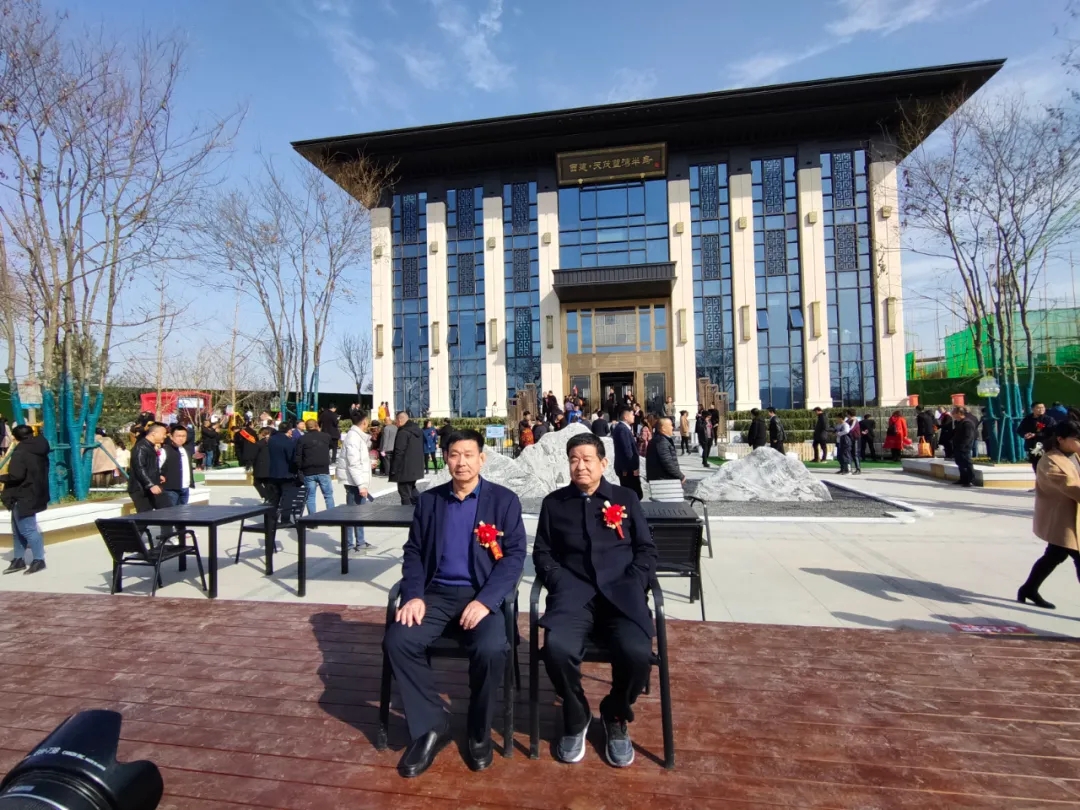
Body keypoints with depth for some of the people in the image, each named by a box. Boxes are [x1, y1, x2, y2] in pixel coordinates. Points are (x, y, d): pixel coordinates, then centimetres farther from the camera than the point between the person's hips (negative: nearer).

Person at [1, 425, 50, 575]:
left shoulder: (20, 453, -18)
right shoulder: (39, 451, 11)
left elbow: (16, 476, -25)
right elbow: (39, 472, 19)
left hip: (23, 497, -10)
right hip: (33, 494, 10)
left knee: (27, 529, -3)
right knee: (18, 530, 18)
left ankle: (38, 560, 2)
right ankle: (19, 559, 24)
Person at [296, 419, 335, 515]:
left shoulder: (302, 439, -1)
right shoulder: (326, 437, 5)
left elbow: (298, 457, -4)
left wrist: (300, 469, 6)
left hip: (309, 472, -1)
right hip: (324, 471, 1)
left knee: (310, 497, 6)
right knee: (328, 495, 8)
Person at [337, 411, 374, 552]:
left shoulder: (358, 436, 13)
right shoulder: (353, 437, -16)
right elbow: (353, 464, -22)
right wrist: (361, 485, -23)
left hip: (358, 481, 10)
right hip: (354, 481, -10)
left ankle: (360, 542, 25)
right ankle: (349, 546, 5)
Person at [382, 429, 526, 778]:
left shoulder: (504, 500, -1)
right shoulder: (428, 500, 11)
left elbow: (514, 556, -7)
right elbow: (413, 552, 10)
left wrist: (485, 600, -20)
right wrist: (414, 595, -8)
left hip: (483, 595, -3)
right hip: (437, 593, 4)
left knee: (491, 649, -30)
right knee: (397, 641, -22)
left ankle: (479, 731, 2)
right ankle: (430, 725, 1)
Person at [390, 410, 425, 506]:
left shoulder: (403, 432, -17)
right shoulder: (417, 430, 11)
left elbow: (399, 453, -20)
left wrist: (394, 469, -14)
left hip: (405, 469, -9)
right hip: (415, 468, 9)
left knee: (405, 494, -2)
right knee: (412, 490, 23)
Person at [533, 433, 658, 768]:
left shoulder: (626, 498, 15)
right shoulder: (554, 502, 16)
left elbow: (647, 550, 12)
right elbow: (542, 552, 14)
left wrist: (633, 585, -4)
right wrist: (559, 583, -3)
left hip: (620, 592, 0)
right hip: (574, 591, 0)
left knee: (638, 653, -28)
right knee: (557, 648, -30)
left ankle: (615, 715, 9)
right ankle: (576, 717, 5)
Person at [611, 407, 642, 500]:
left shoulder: (621, 427, 15)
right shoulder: (623, 429, -17)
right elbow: (627, 450, -22)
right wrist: (634, 467, -19)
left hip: (626, 467, 11)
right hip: (629, 468, -11)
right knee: (635, 495, -8)